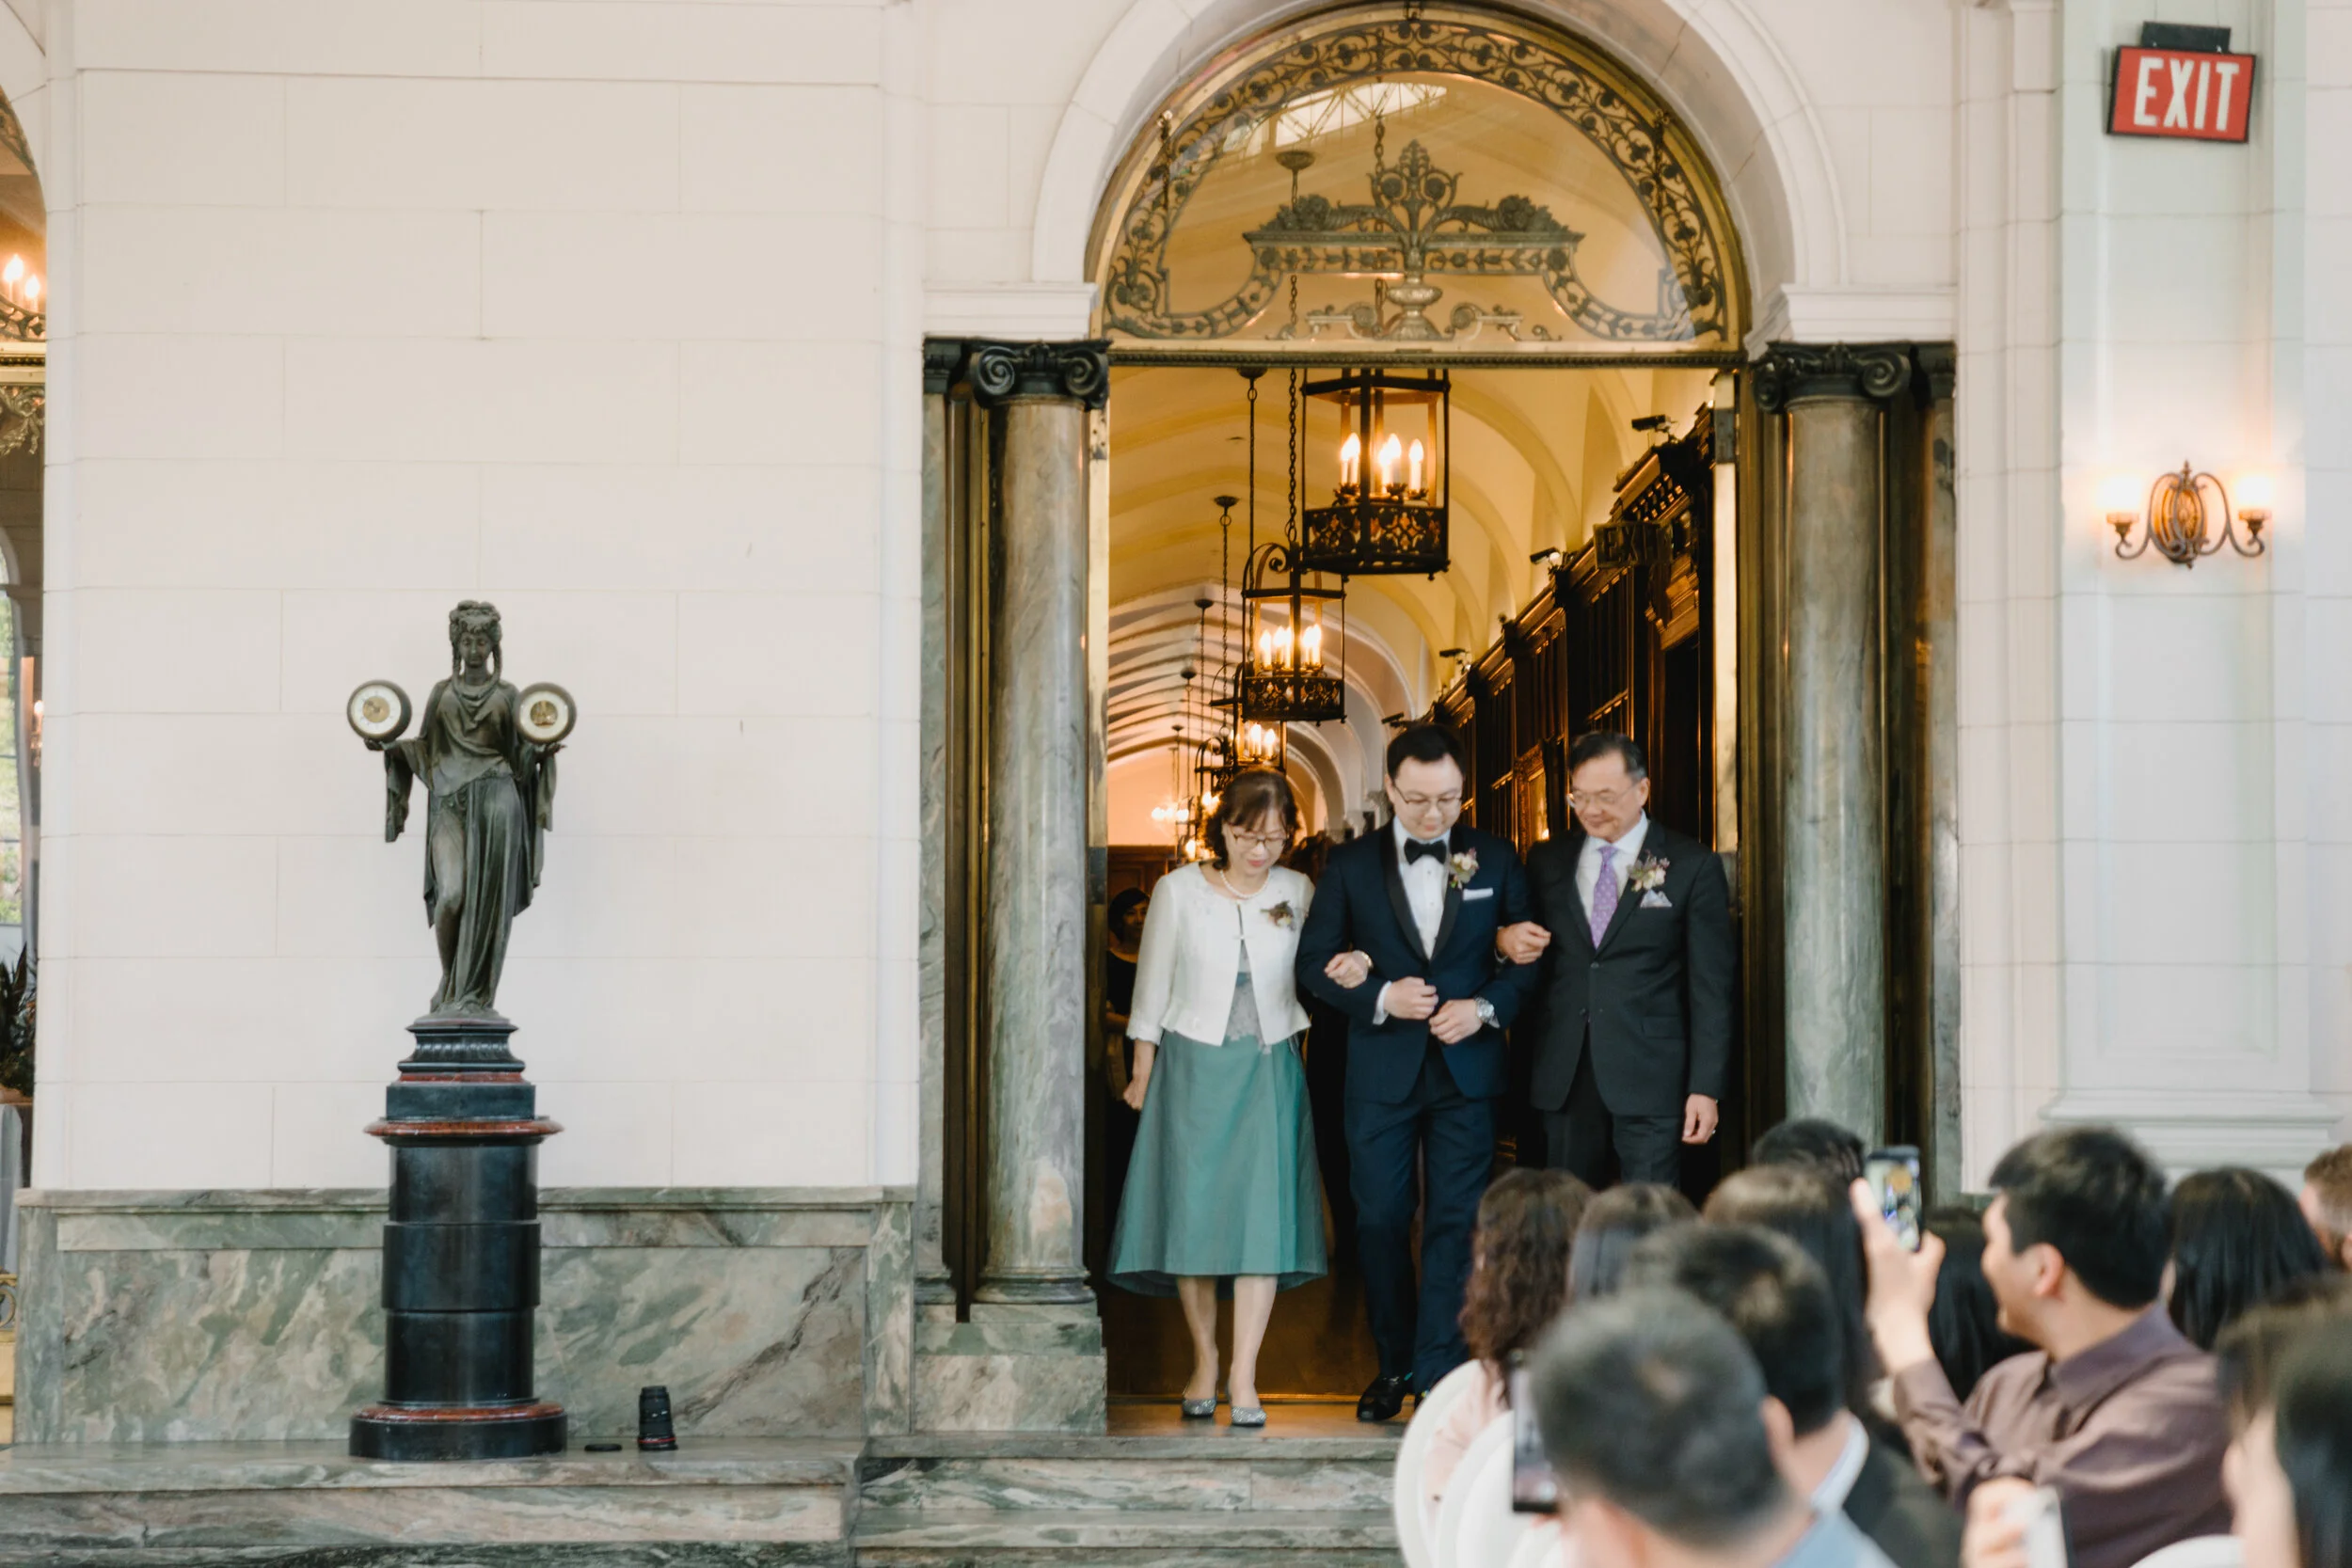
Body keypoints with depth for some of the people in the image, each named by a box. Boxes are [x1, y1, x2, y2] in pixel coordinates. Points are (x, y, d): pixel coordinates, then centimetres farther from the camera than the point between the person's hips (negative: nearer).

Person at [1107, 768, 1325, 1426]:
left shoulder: (1298, 893, 3)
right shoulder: (1179, 890, -1)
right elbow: (1153, 985, 5)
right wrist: (1143, 1073, 6)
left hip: (1268, 1071, 0)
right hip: (1193, 1067, 0)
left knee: (1261, 1214, -8)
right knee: (1192, 1212, 1)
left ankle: (1243, 1375, -6)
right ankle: (1204, 1359, 16)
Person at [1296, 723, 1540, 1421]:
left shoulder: (1495, 860, 4)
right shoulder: (1351, 864, 2)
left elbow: (1528, 953, 6)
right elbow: (1315, 962, 2)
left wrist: (1485, 1008, -11)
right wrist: (1381, 997, -13)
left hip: (1467, 1065, 0)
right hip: (1381, 1069, 0)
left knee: (1455, 1221, -3)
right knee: (1380, 1220, 5)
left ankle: (1439, 1373, 0)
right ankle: (1394, 1364, 19)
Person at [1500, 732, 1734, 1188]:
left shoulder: (1692, 867, 1)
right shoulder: (1547, 861, 13)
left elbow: (1711, 987, -1)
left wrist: (1706, 1087, -8)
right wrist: (1506, 941, -4)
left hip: (1651, 1081, -4)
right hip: (1564, 1080, 4)